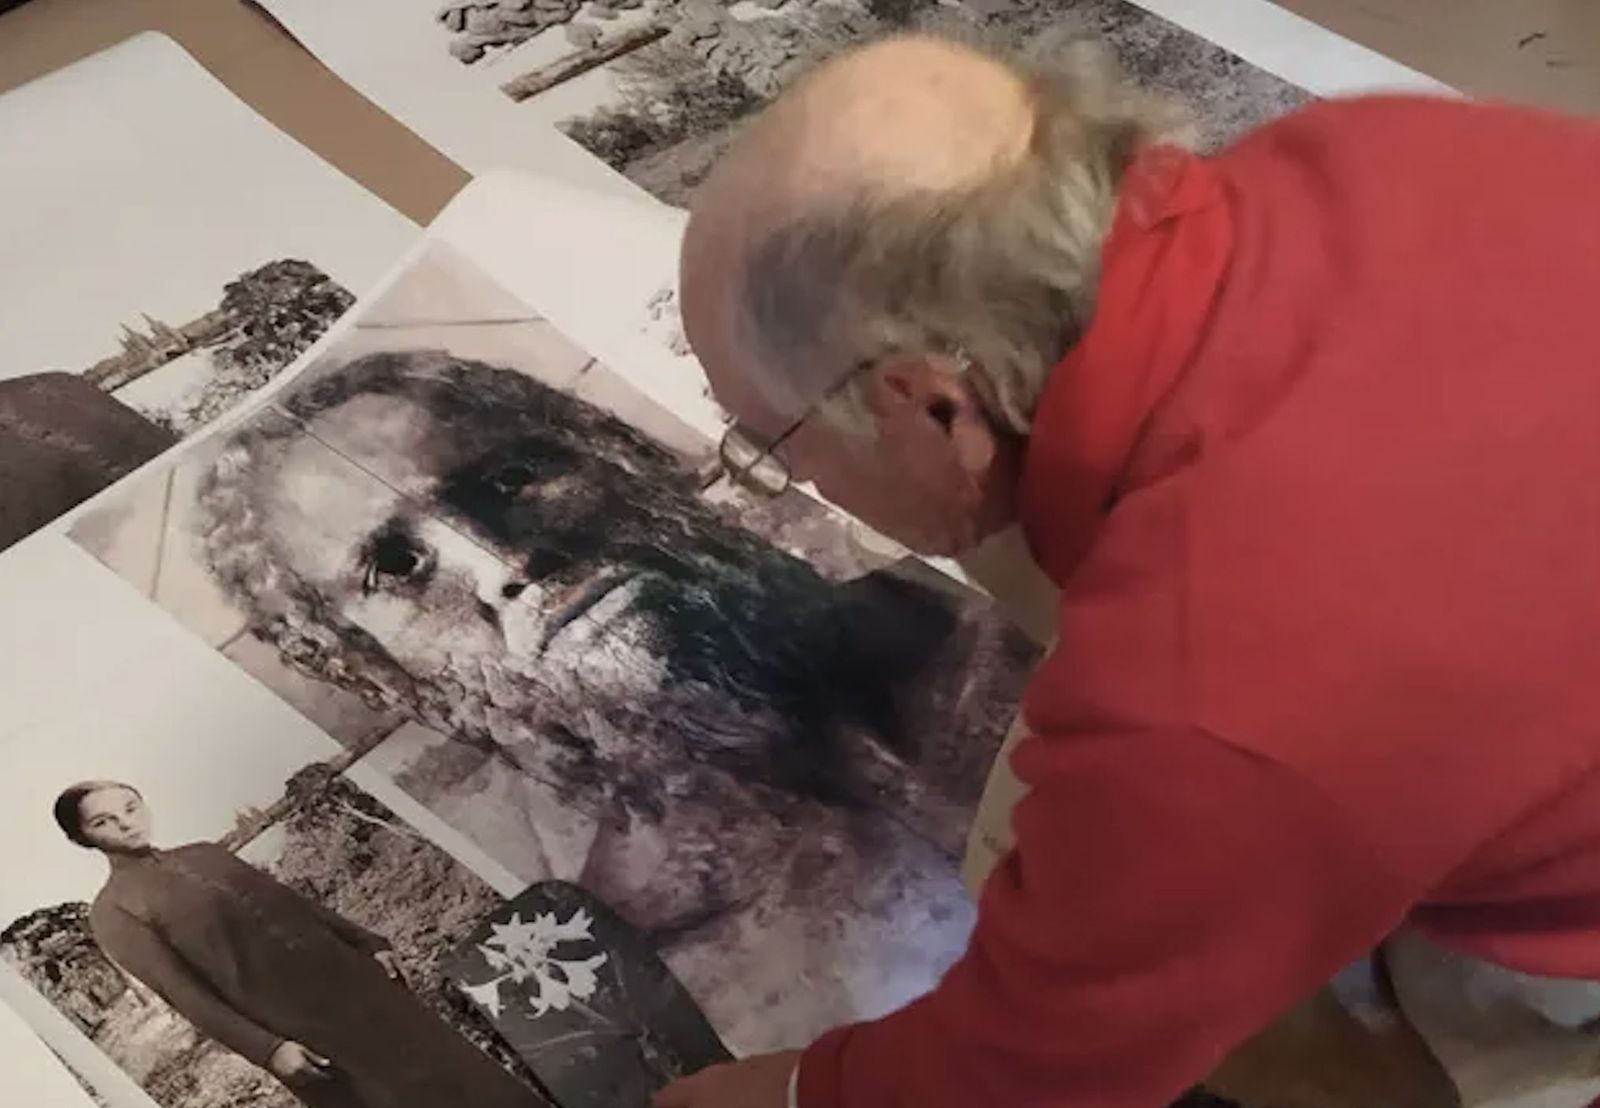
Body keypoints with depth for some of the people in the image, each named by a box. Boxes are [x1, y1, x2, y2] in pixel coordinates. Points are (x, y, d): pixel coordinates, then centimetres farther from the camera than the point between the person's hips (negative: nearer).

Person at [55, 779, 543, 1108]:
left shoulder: (204, 853, 13)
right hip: (294, 1027, -6)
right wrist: (268, 1049, -18)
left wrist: (368, 944, 12)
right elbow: (185, 994, -11)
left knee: (448, 1069, 10)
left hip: (342, 976, 6)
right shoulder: (114, 913, -5)